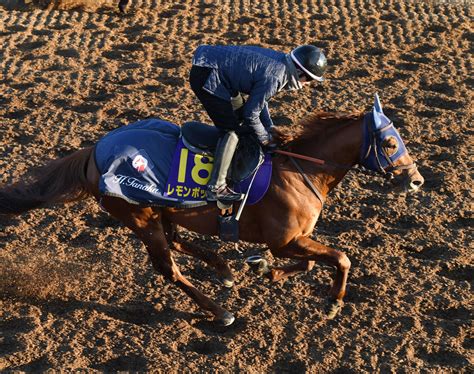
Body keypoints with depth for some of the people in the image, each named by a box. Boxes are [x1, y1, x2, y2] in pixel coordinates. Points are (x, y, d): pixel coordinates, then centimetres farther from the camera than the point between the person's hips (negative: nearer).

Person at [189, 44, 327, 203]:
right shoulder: (273, 77, -23)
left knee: (239, 116, 22)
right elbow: (251, 114, -15)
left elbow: (259, 98, 19)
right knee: (232, 130, -10)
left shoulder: (280, 61, 6)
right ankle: (216, 188, -9)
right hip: (205, 77, -10)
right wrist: (265, 138, 1)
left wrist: (269, 129, 19)